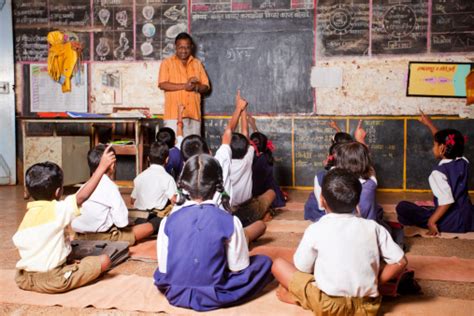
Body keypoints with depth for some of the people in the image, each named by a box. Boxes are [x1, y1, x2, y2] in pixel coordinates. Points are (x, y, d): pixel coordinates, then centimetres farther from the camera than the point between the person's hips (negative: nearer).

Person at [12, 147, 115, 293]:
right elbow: (82, 196, -19)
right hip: (52, 282, -7)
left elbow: (18, 241, 6)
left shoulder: (28, 215, 7)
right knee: (104, 260, -4)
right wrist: (102, 167, -18)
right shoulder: (57, 210, -13)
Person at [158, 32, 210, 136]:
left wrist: (195, 87, -10)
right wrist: (184, 86, -14)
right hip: (174, 113, -3)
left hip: (194, 113, 3)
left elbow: (206, 87, 13)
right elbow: (162, 84, -6)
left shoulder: (197, 64, 16)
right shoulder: (167, 63, 6)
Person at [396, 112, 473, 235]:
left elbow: (447, 202, -27)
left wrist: (431, 221, -20)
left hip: (449, 222, -6)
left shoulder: (438, 173, -17)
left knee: (402, 207, -5)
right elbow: (445, 141, 18)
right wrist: (429, 124, 25)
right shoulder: (464, 162, 3)